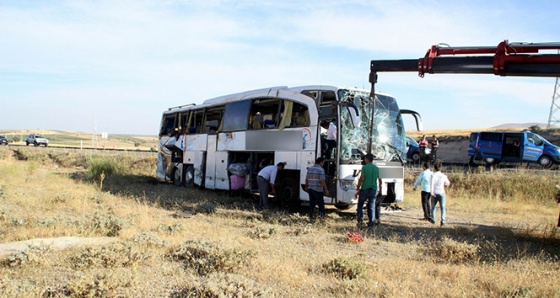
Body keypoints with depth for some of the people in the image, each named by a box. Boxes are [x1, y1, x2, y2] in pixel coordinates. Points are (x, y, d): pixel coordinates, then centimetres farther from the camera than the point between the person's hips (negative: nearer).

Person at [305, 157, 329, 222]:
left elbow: (306, 179, 14)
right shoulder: (321, 169, -12)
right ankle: (322, 214, 11)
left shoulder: (310, 169, 9)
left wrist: (306, 187, 29)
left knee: (311, 203, 10)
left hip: (310, 189, 6)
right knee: (321, 203, 9)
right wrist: (326, 190, -11)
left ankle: (311, 217, 12)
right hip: (318, 190, -6)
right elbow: (322, 181, -18)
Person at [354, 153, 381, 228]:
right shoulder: (376, 168, 7)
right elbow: (379, 180, 10)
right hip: (373, 190, 4)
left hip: (365, 189, -4)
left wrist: (357, 190, -7)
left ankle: (360, 221, 0)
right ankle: (371, 224, 7)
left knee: (360, 205, 11)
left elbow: (361, 179, -12)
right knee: (371, 207, 8)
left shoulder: (364, 167, -8)